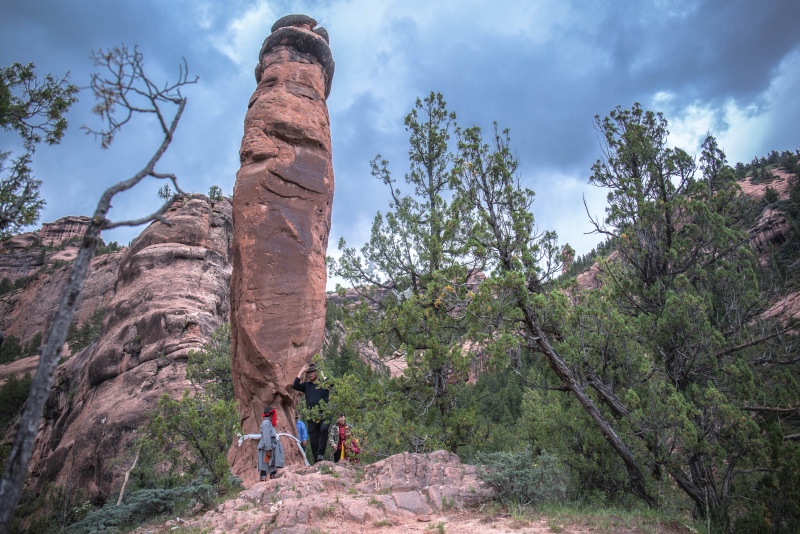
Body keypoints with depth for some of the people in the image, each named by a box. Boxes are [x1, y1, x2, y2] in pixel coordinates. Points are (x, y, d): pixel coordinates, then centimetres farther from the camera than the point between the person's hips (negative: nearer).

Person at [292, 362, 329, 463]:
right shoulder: (306, 385, 16)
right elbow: (295, 386, 2)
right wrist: (301, 372, 1)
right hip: (312, 416, 4)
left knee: (324, 429, -31)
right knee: (313, 440, 5)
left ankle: (321, 453, -22)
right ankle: (316, 462, 13)